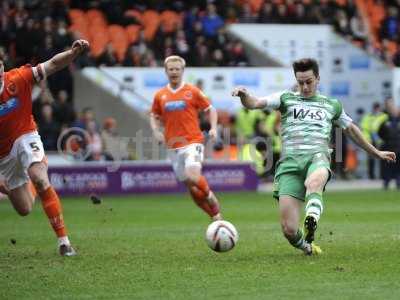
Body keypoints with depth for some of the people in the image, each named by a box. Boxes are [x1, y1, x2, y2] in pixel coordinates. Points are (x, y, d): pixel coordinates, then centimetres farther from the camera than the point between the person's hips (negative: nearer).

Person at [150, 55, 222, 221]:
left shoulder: (193, 91, 0)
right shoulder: (160, 95, 8)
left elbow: (210, 109, 7)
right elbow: (154, 116, 20)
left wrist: (213, 128, -8)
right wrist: (156, 131, 2)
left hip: (192, 142, -4)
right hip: (173, 147, 4)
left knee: (193, 177, -27)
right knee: (191, 188, 4)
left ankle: (208, 194, 4)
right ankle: (216, 216, 17)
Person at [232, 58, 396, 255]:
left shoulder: (332, 105, 25)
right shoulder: (286, 99, 19)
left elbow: (351, 129, 40)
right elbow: (254, 103, 5)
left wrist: (376, 153, 47)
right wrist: (244, 95, -19)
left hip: (318, 157, 0)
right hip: (290, 161, 0)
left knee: (314, 182, -42)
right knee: (289, 230, -13)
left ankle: (311, 222, -61)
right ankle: (306, 247, 16)